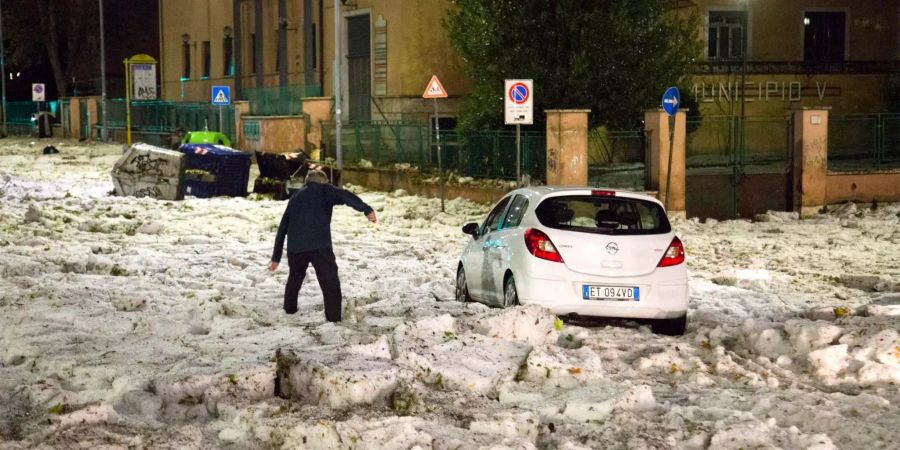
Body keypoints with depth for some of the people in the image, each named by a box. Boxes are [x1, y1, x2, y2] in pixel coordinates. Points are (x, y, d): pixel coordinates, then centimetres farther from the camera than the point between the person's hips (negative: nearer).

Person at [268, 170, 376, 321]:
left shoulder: (296, 196, 26)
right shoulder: (324, 190, 13)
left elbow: (282, 228, 26)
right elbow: (345, 196, -8)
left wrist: (276, 257, 30)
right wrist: (367, 210, -21)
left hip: (295, 246, 5)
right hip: (320, 245, -5)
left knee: (295, 277, 29)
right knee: (330, 282, -1)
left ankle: (289, 308, 40)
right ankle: (334, 319, -8)